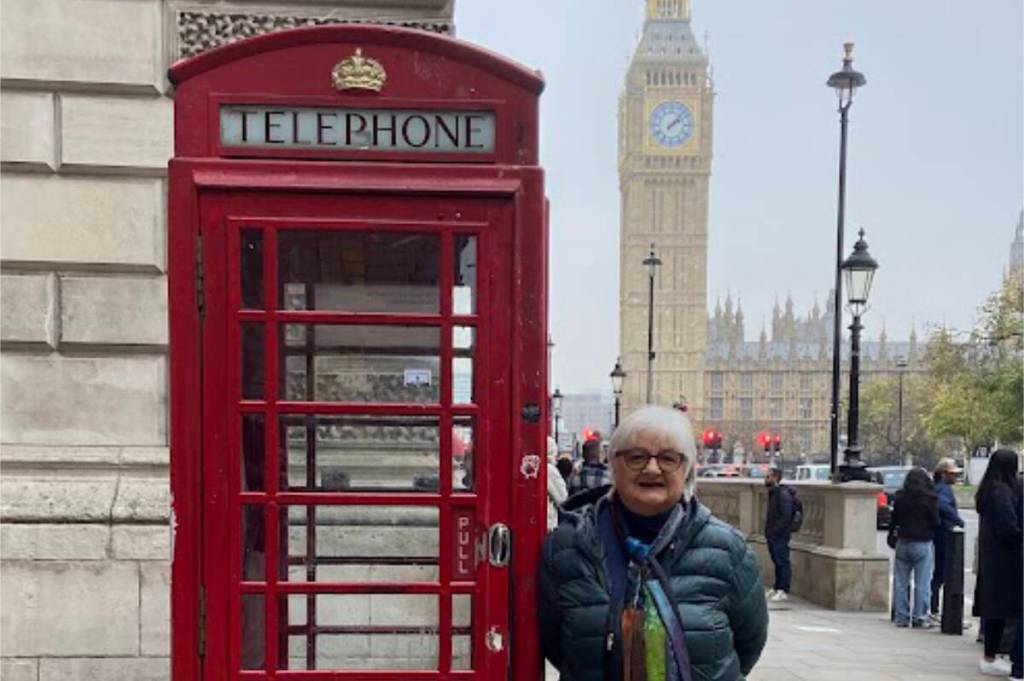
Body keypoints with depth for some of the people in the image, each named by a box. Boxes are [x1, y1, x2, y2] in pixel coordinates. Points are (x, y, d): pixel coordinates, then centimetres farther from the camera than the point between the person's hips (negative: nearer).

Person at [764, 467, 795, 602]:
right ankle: (777, 589, 22)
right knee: (777, 562, 15)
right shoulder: (773, 493, 15)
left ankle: (784, 591, 0)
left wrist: (775, 531, -20)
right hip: (772, 535, 9)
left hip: (780, 536, -9)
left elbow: (786, 516, -21)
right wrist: (768, 531, 13)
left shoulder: (783, 494, -15)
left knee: (783, 563, -4)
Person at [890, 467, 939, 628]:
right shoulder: (929, 498, -11)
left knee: (901, 582, 10)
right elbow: (935, 522, -7)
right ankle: (920, 618, 4)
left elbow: (894, 520, 7)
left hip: (903, 542, 4)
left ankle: (901, 617, 13)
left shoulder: (899, 497, 0)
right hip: (923, 543, -4)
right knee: (922, 583, 3)